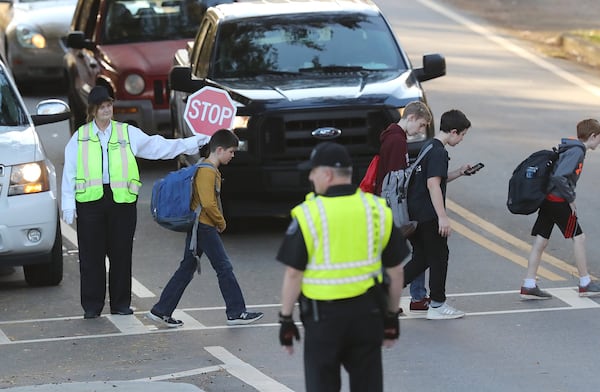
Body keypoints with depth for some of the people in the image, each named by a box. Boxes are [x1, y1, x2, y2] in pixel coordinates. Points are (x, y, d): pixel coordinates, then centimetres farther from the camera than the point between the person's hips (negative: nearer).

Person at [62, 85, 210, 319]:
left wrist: (199, 142, 4)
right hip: (90, 202, -1)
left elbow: (160, 147, 10)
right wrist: (68, 204, 1)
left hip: (122, 201, 1)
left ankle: (120, 304, 13)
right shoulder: (80, 137, 9)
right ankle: (91, 306, 8)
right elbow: (69, 173, 9)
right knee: (91, 256, 1)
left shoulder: (128, 133, 10)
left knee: (121, 253, 3)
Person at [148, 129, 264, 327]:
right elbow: (208, 203, -25)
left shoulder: (211, 170, 16)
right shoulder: (207, 172, -17)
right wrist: (221, 222, -11)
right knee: (224, 268, -3)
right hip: (205, 227, -10)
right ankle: (236, 312, 3)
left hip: (198, 227, 10)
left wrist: (218, 222, 13)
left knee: (187, 269, 10)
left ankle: (161, 311, 10)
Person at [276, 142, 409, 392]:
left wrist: (286, 319, -1)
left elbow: (293, 273, -10)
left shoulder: (308, 215, -10)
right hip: (367, 310, 3)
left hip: (323, 315, -3)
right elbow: (396, 271, 5)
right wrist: (392, 315, 15)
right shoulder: (378, 210, 1)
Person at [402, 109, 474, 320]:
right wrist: (442, 216, -24)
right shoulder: (439, 152, -15)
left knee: (421, 258, 14)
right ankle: (437, 305, 11)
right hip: (429, 215, -9)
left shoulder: (427, 147, 15)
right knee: (439, 257, 3)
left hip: (415, 213, 9)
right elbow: (433, 184, -23)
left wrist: (459, 173, 20)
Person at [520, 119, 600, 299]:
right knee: (578, 237, 3)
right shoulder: (577, 151, -15)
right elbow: (559, 176, -26)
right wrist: (571, 199, -16)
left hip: (547, 201, 9)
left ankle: (529, 286, 7)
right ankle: (585, 284, 12)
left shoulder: (570, 148, 14)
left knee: (540, 242, 7)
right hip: (559, 202, -9)